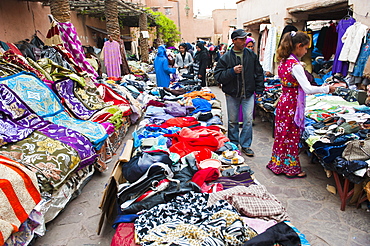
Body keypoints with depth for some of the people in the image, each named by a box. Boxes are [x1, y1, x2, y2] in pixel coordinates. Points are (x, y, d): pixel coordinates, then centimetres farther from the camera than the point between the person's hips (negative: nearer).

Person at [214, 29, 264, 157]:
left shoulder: (251, 55, 3)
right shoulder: (226, 57, -5)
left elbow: (259, 73, 10)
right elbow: (218, 76, -10)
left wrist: (259, 89, 5)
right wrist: (232, 71, -22)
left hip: (248, 93, 1)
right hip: (232, 94, -1)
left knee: (248, 120, 1)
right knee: (233, 121, 10)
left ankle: (245, 145, 16)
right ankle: (233, 144, 27)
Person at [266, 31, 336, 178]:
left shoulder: (284, 61, 8)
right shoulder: (295, 65, -19)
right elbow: (308, 89, -24)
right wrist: (327, 89, -10)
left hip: (283, 102, 8)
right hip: (292, 105, -8)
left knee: (282, 135, 17)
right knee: (291, 137, 5)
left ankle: (278, 164, 31)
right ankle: (291, 169, 21)